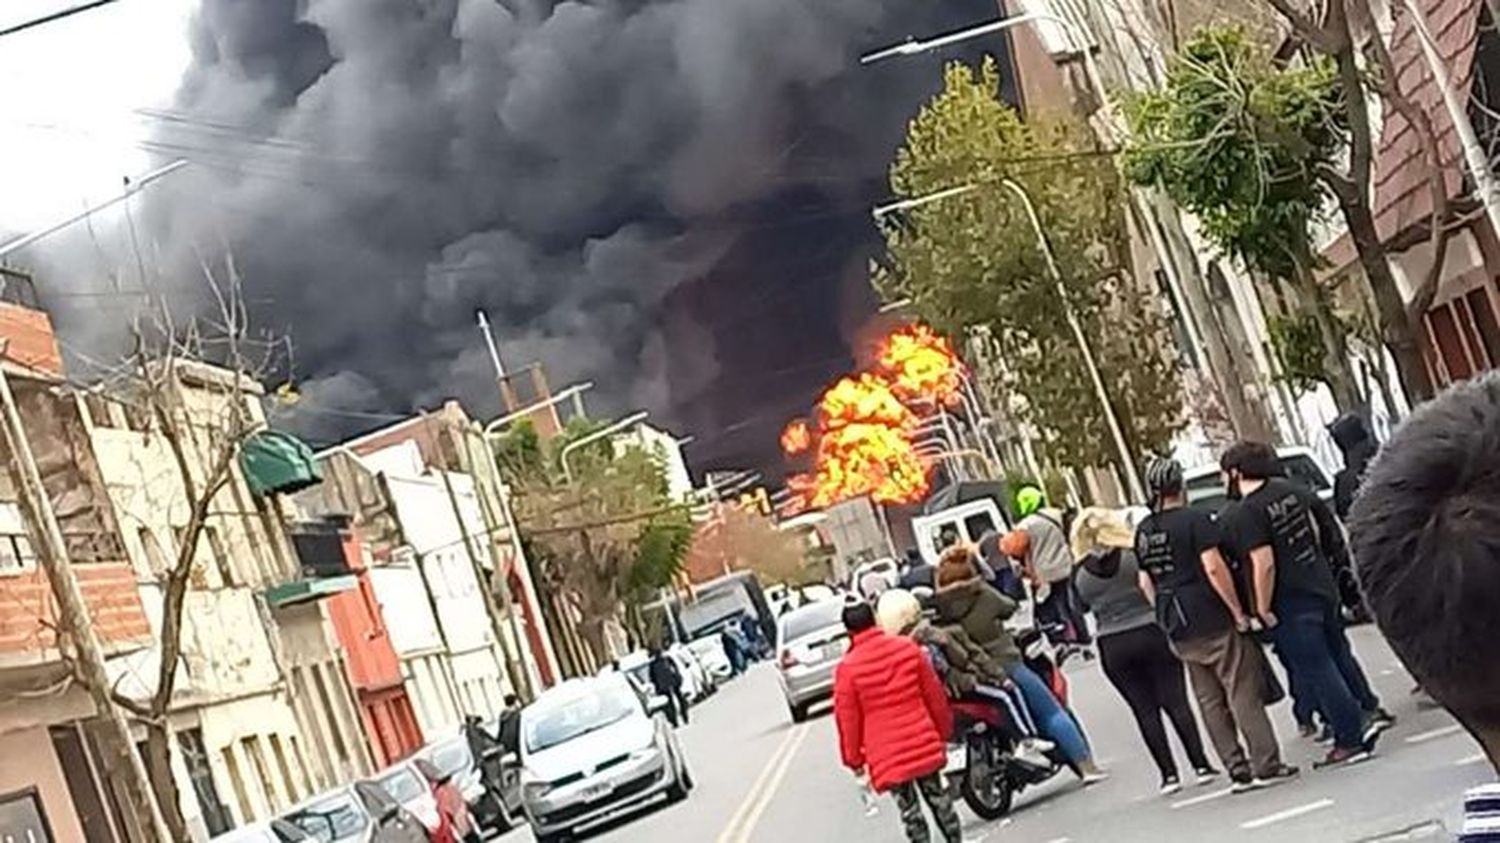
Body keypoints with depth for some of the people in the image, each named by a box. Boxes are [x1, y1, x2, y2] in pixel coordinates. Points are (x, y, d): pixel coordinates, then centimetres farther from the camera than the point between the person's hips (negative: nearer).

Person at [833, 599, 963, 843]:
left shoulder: (847, 668, -12)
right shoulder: (908, 648, -3)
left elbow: (847, 720, -6)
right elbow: (935, 695, 5)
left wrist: (853, 759, 6)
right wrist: (944, 730, 19)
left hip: (887, 757, -3)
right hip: (925, 746, 3)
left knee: (909, 810, 6)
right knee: (938, 798, 18)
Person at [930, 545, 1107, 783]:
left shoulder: (934, 607, -6)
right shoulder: (984, 595, -8)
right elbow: (1009, 607, 9)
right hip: (1004, 665, -3)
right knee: (1053, 714, 9)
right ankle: (1086, 765, 8)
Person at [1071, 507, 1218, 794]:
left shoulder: (1080, 576, -4)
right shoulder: (1136, 557, -7)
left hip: (1113, 647, 1)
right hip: (1152, 633, -1)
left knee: (1144, 710, 7)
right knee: (1176, 702, 6)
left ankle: (1169, 774, 6)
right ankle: (1201, 765, 7)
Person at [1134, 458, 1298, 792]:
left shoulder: (1143, 532, 8)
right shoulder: (1194, 519, -11)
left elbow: (1146, 582, 13)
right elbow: (1214, 568, -18)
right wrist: (1238, 611, -12)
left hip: (1179, 632, 6)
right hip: (1213, 622, -6)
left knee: (1210, 701, 10)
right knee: (1243, 694, -1)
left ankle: (1238, 769, 11)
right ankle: (1266, 765, -1)